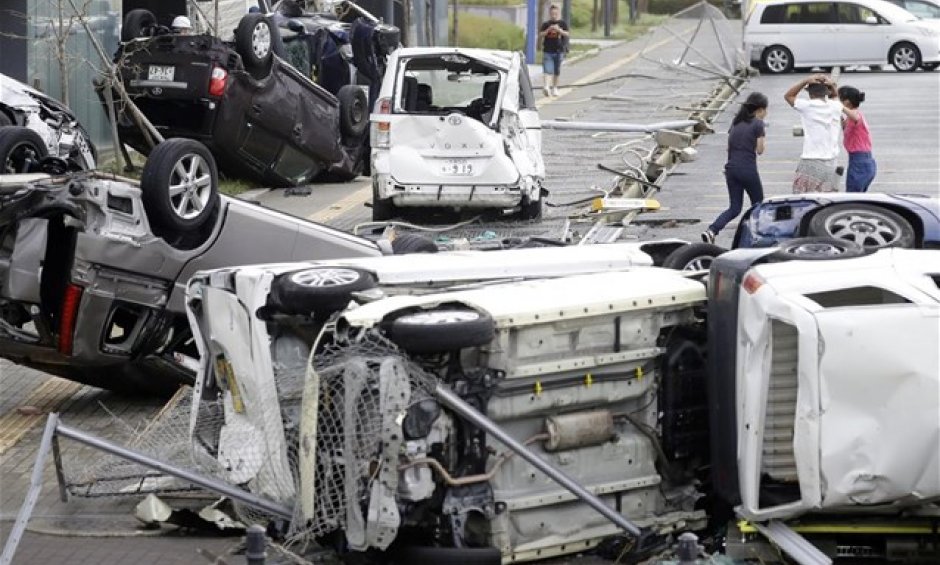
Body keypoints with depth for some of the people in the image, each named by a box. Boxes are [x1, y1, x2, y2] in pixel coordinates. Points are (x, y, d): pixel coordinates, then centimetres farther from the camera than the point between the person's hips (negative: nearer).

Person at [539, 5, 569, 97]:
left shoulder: (562, 23, 4)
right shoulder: (546, 24, 4)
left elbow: (567, 34, -5)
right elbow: (540, 34, -3)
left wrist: (559, 30, -21)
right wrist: (548, 30, -18)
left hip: (559, 51, 1)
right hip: (548, 51, -1)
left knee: (556, 71, 11)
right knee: (548, 70, -13)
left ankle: (554, 88, 25)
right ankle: (546, 86, -26)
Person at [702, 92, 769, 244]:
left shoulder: (736, 121, 12)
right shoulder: (757, 124, -8)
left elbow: (729, 145, 13)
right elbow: (760, 150, -6)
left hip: (731, 168, 6)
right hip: (748, 170, -6)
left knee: (734, 208, 9)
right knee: (758, 205, 15)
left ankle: (711, 231, -12)